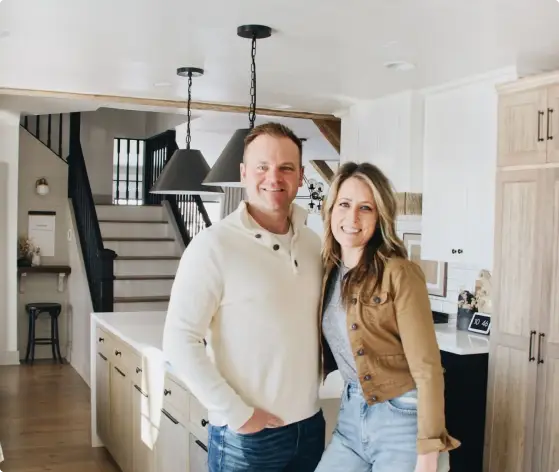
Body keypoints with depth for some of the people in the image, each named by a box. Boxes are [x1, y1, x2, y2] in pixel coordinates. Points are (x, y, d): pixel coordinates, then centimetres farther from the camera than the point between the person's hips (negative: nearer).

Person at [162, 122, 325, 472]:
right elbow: (179, 342, -16)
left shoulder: (313, 243, 3)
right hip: (247, 435, -5)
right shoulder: (214, 245, -14)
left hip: (310, 424, 6)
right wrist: (236, 413, -16)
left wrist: (316, 380, 5)